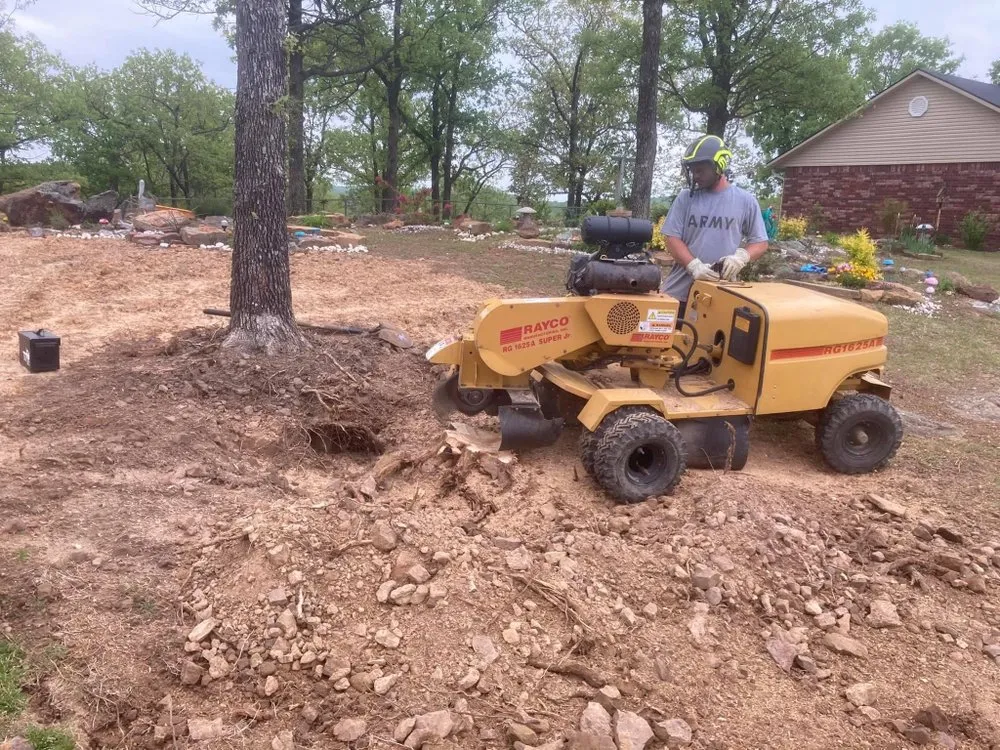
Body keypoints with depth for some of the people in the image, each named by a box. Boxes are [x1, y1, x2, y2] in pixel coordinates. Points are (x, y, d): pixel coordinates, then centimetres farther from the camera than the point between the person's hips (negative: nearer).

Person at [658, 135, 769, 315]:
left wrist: (741, 256, -14)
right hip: (678, 291, 1)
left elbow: (760, 242, 9)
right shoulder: (685, 198, 6)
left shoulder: (745, 201, 4)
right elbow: (673, 238, 1)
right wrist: (694, 266, -16)